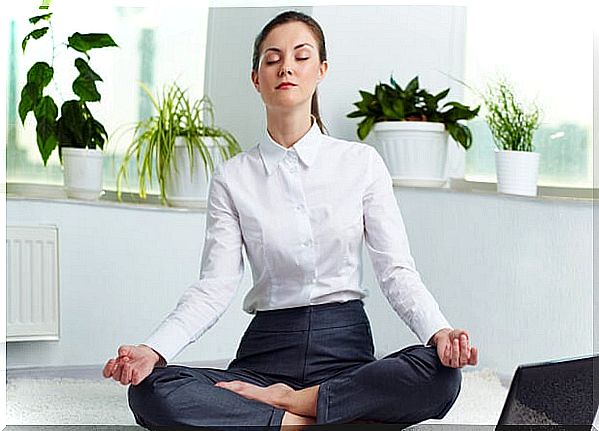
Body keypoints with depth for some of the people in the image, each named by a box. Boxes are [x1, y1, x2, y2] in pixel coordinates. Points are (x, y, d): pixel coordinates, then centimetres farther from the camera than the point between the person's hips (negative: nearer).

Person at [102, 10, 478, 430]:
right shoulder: (232, 177, 6)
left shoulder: (362, 163, 5)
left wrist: (438, 330, -21)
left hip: (346, 346, 1)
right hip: (267, 348, 0)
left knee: (441, 373, -32)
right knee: (150, 391, -27)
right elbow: (215, 285, -2)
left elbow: (397, 269, -1)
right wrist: (154, 348, -20)